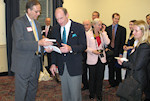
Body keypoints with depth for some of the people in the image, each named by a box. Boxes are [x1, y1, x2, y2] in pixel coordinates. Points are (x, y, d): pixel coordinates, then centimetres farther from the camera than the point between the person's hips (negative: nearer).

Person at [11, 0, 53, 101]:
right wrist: (38, 43, -29)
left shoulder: (37, 24, 14)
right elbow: (19, 43, -21)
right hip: (23, 65, -7)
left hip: (36, 63, 7)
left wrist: (45, 48, -1)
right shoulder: (18, 22, -10)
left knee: (33, 91, 17)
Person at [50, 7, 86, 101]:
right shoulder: (55, 29, 8)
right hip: (61, 67, 4)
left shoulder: (79, 27, -5)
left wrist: (70, 48, -27)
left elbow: (83, 46, -9)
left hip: (74, 67, -4)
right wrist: (53, 63, 2)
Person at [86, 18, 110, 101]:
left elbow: (107, 42, -8)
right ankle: (92, 93, 26)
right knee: (92, 77, 8)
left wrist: (103, 32, -7)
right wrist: (93, 51, -22)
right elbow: (86, 47, -5)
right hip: (92, 59, -3)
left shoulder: (102, 34, 8)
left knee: (100, 77, 8)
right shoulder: (88, 34, -2)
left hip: (101, 59, 3)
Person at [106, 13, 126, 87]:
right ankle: (111, 83, 22)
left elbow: (123, 42, -4)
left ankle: (118, 83, 21)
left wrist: (121, 53, -10)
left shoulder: (122, 29, -1)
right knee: (110, 68, 9)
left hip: (118, 52, -2)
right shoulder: (107, 28, 9)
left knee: (118, 68, 6)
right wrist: (106, 48, -4)